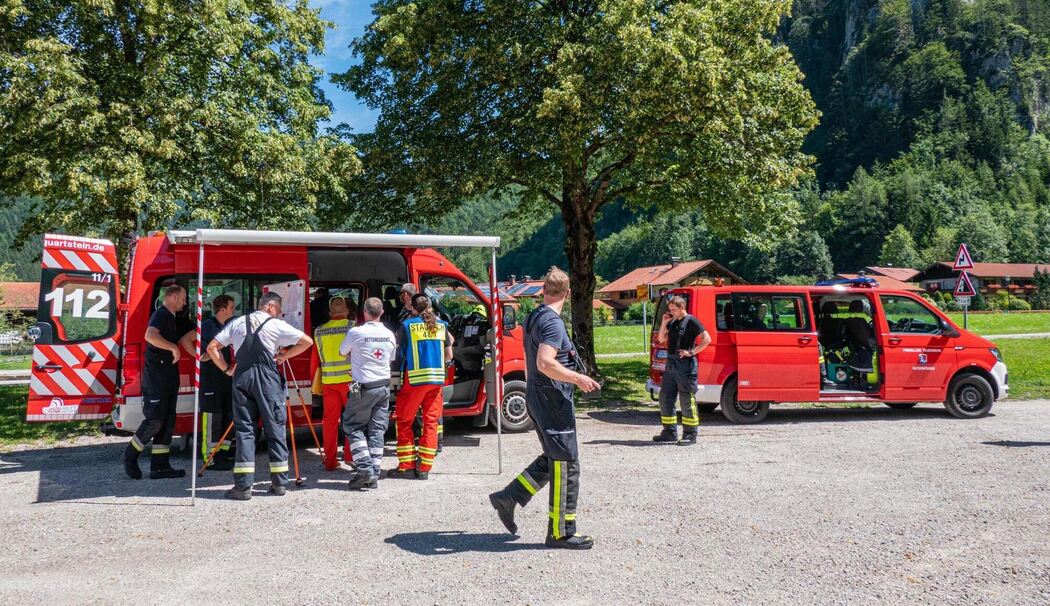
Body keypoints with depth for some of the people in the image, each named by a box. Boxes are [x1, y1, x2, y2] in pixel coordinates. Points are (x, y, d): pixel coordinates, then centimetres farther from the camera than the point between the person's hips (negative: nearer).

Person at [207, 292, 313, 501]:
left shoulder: (237, 323, 13)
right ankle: (279, 482, 9)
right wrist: (284, 356, 7)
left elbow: (212, 347, 11)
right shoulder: (276, 325, 3)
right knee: (275, 428, 6)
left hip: (241, 377, 3)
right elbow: (307, 341, -2)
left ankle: (243, 485, -2)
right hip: (267, 378, -3)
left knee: (244, 429, 4)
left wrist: (226, 369, 14)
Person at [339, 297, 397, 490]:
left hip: (364, 388, -5)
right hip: (384, 386, 5)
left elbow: (342, 352, 6)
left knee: (353, 427, 6)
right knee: (377, 430, 7)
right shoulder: (389, 335, 4)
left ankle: (365, 469, -7)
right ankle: (374, 476, 7)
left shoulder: (356, 332, -12)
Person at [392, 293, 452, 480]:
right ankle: (424, 467, 9)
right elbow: (449, 355, 13)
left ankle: (406, 465, 8)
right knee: (431, 422, 9)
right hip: (437, 378, 4)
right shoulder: (441, 325, 8)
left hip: (415, 379, -3)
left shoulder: (407, 325, -3)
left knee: (404, 421, 9)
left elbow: (397, 352, 0)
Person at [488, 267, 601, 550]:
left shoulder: (533, 318, 13)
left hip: (536, 397, 10)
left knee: (553, 459, 19)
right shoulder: (553, 322, -17)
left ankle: (508, 497, 17)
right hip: (553, 400, -10)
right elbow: (545, 363, -29)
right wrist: (579, 379, -20)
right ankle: (561, 532, 6)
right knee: (565, 465, -1)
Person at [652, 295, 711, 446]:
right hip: (671, 364, 9)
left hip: (685, 365, -9)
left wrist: (691, 352, -17)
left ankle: (690, 435, 3)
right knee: (665, 398, 10)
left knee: (687, 400, -4)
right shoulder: (672, 322, 15)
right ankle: (670, 432, 19)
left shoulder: (691, 321, -8)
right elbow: (661, 339, 16)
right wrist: (664, 322, 5)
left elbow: (707, 339, -13)